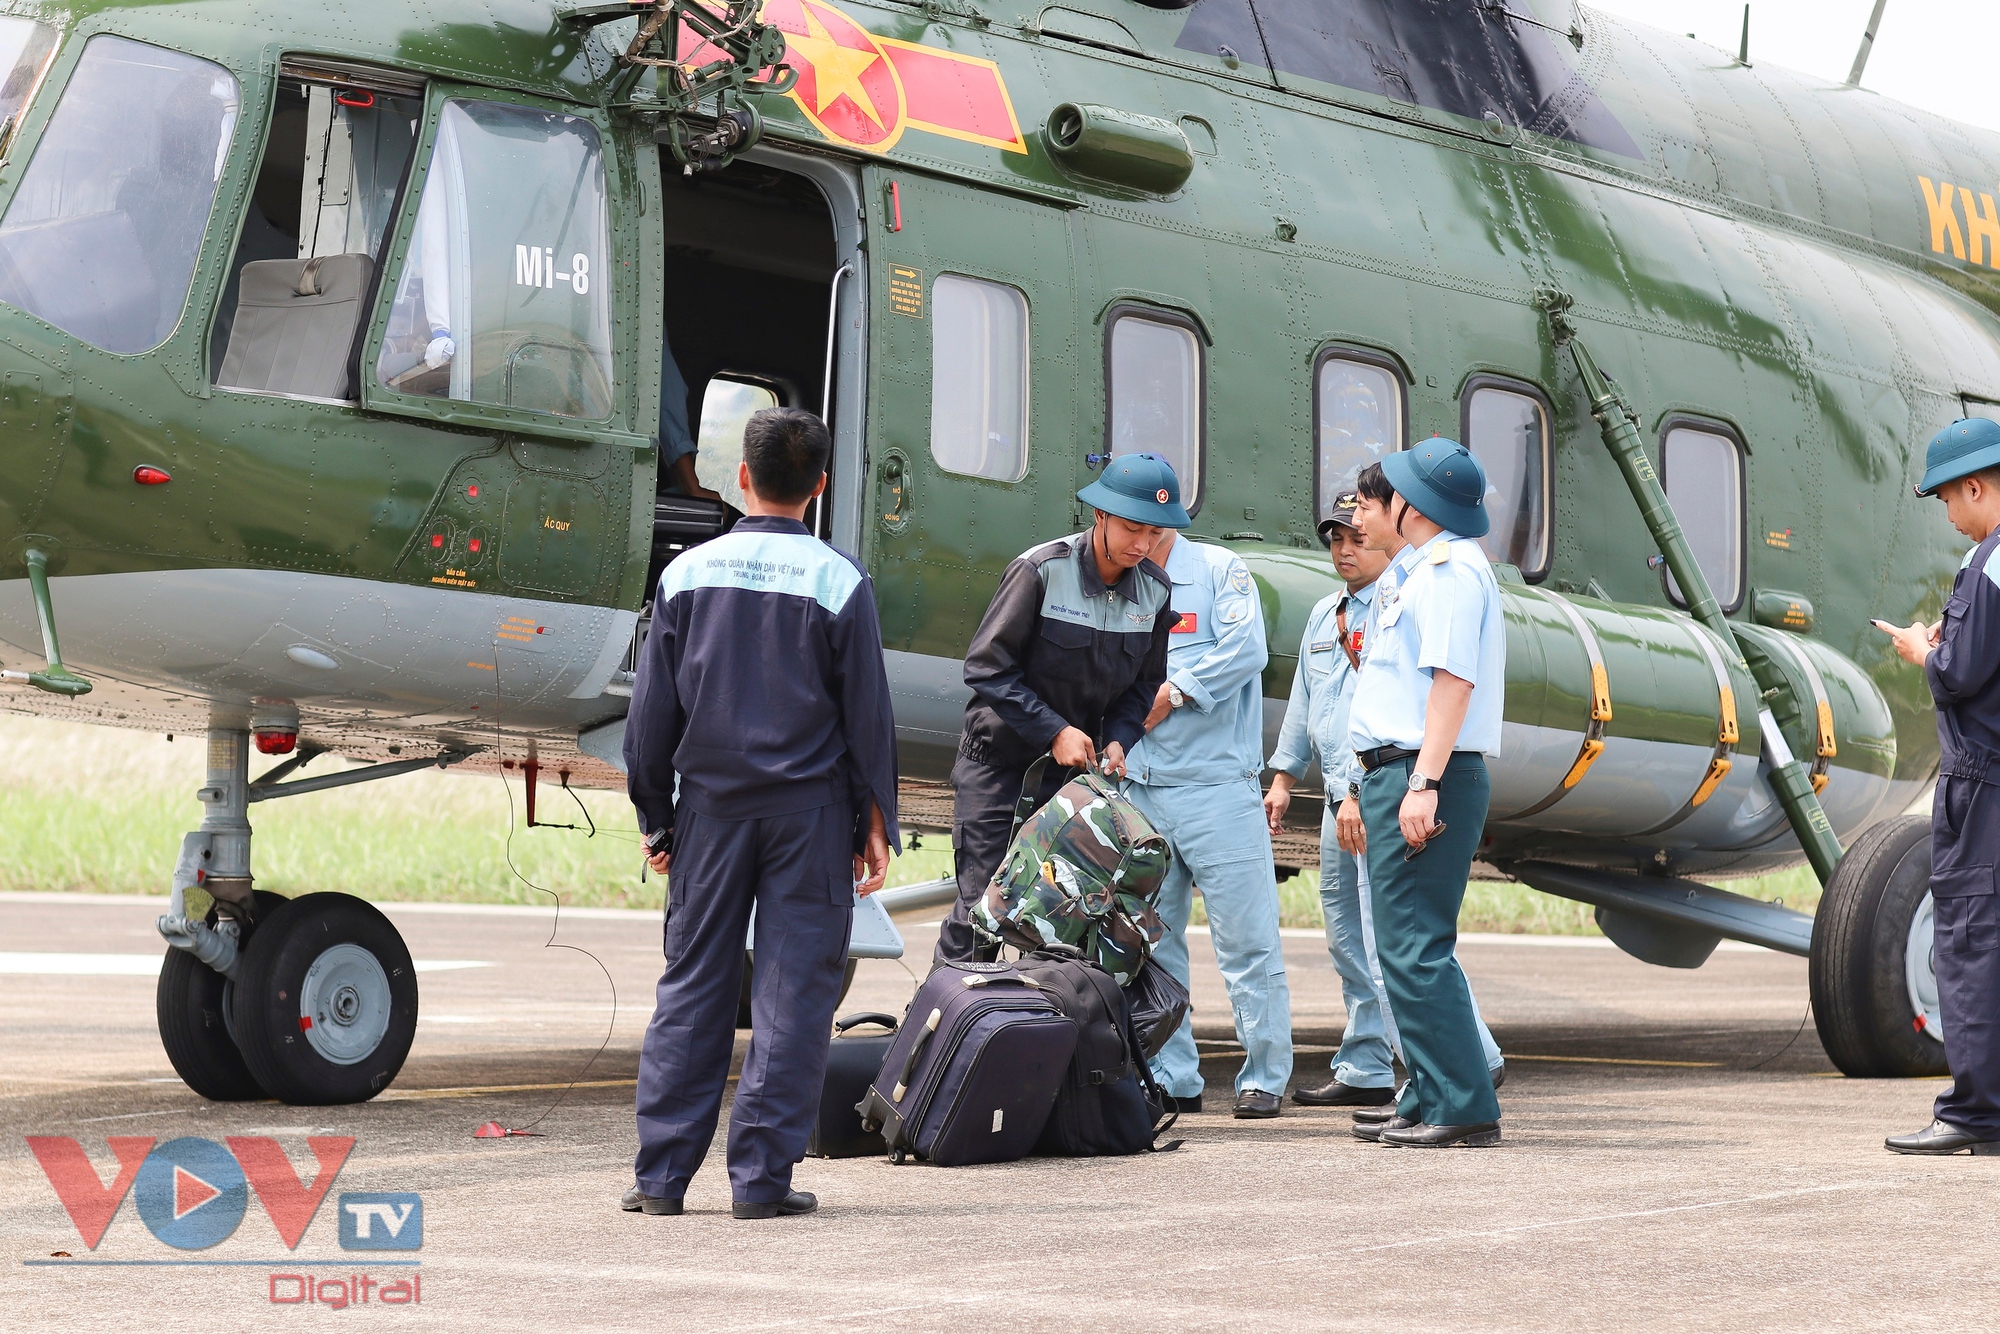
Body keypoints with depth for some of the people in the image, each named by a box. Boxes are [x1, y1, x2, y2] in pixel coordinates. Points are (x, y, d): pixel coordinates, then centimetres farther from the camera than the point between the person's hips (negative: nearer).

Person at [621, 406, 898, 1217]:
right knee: (794, 990, 2)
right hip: (810, 812, -2)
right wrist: (876, 823, 6)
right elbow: (868, 716, -2)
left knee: (692, 987, 8)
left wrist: (656, 817, 14)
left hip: (711, 806, 2)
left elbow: (652, 709, 5)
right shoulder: (839, 582, -5)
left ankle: (661, 1174, 8)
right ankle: (761, 1178, 0)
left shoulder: (688, 573, 1)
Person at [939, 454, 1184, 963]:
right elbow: (987, 667, -13)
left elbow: (1144, 684, 10)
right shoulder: (1041, 570, -16)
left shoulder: (1154, 589, 0)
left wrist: (1118, 740, -9)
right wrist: (1054, 731, -18)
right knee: (981, 904, -7)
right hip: (999, 763, -4)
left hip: (1078, 767, 5)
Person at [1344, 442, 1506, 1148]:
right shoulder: (1414, 572, 22)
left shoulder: (1452, 568, -10)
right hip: (1399, 773, 11)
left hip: (1426, 776, -11)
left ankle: (1465, 1108, -12)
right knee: (1404, 949, 13)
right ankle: (1428, 1102, 18)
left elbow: (1453, 678, -20)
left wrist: (1423, 783, -27)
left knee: (1415, 949, -13)